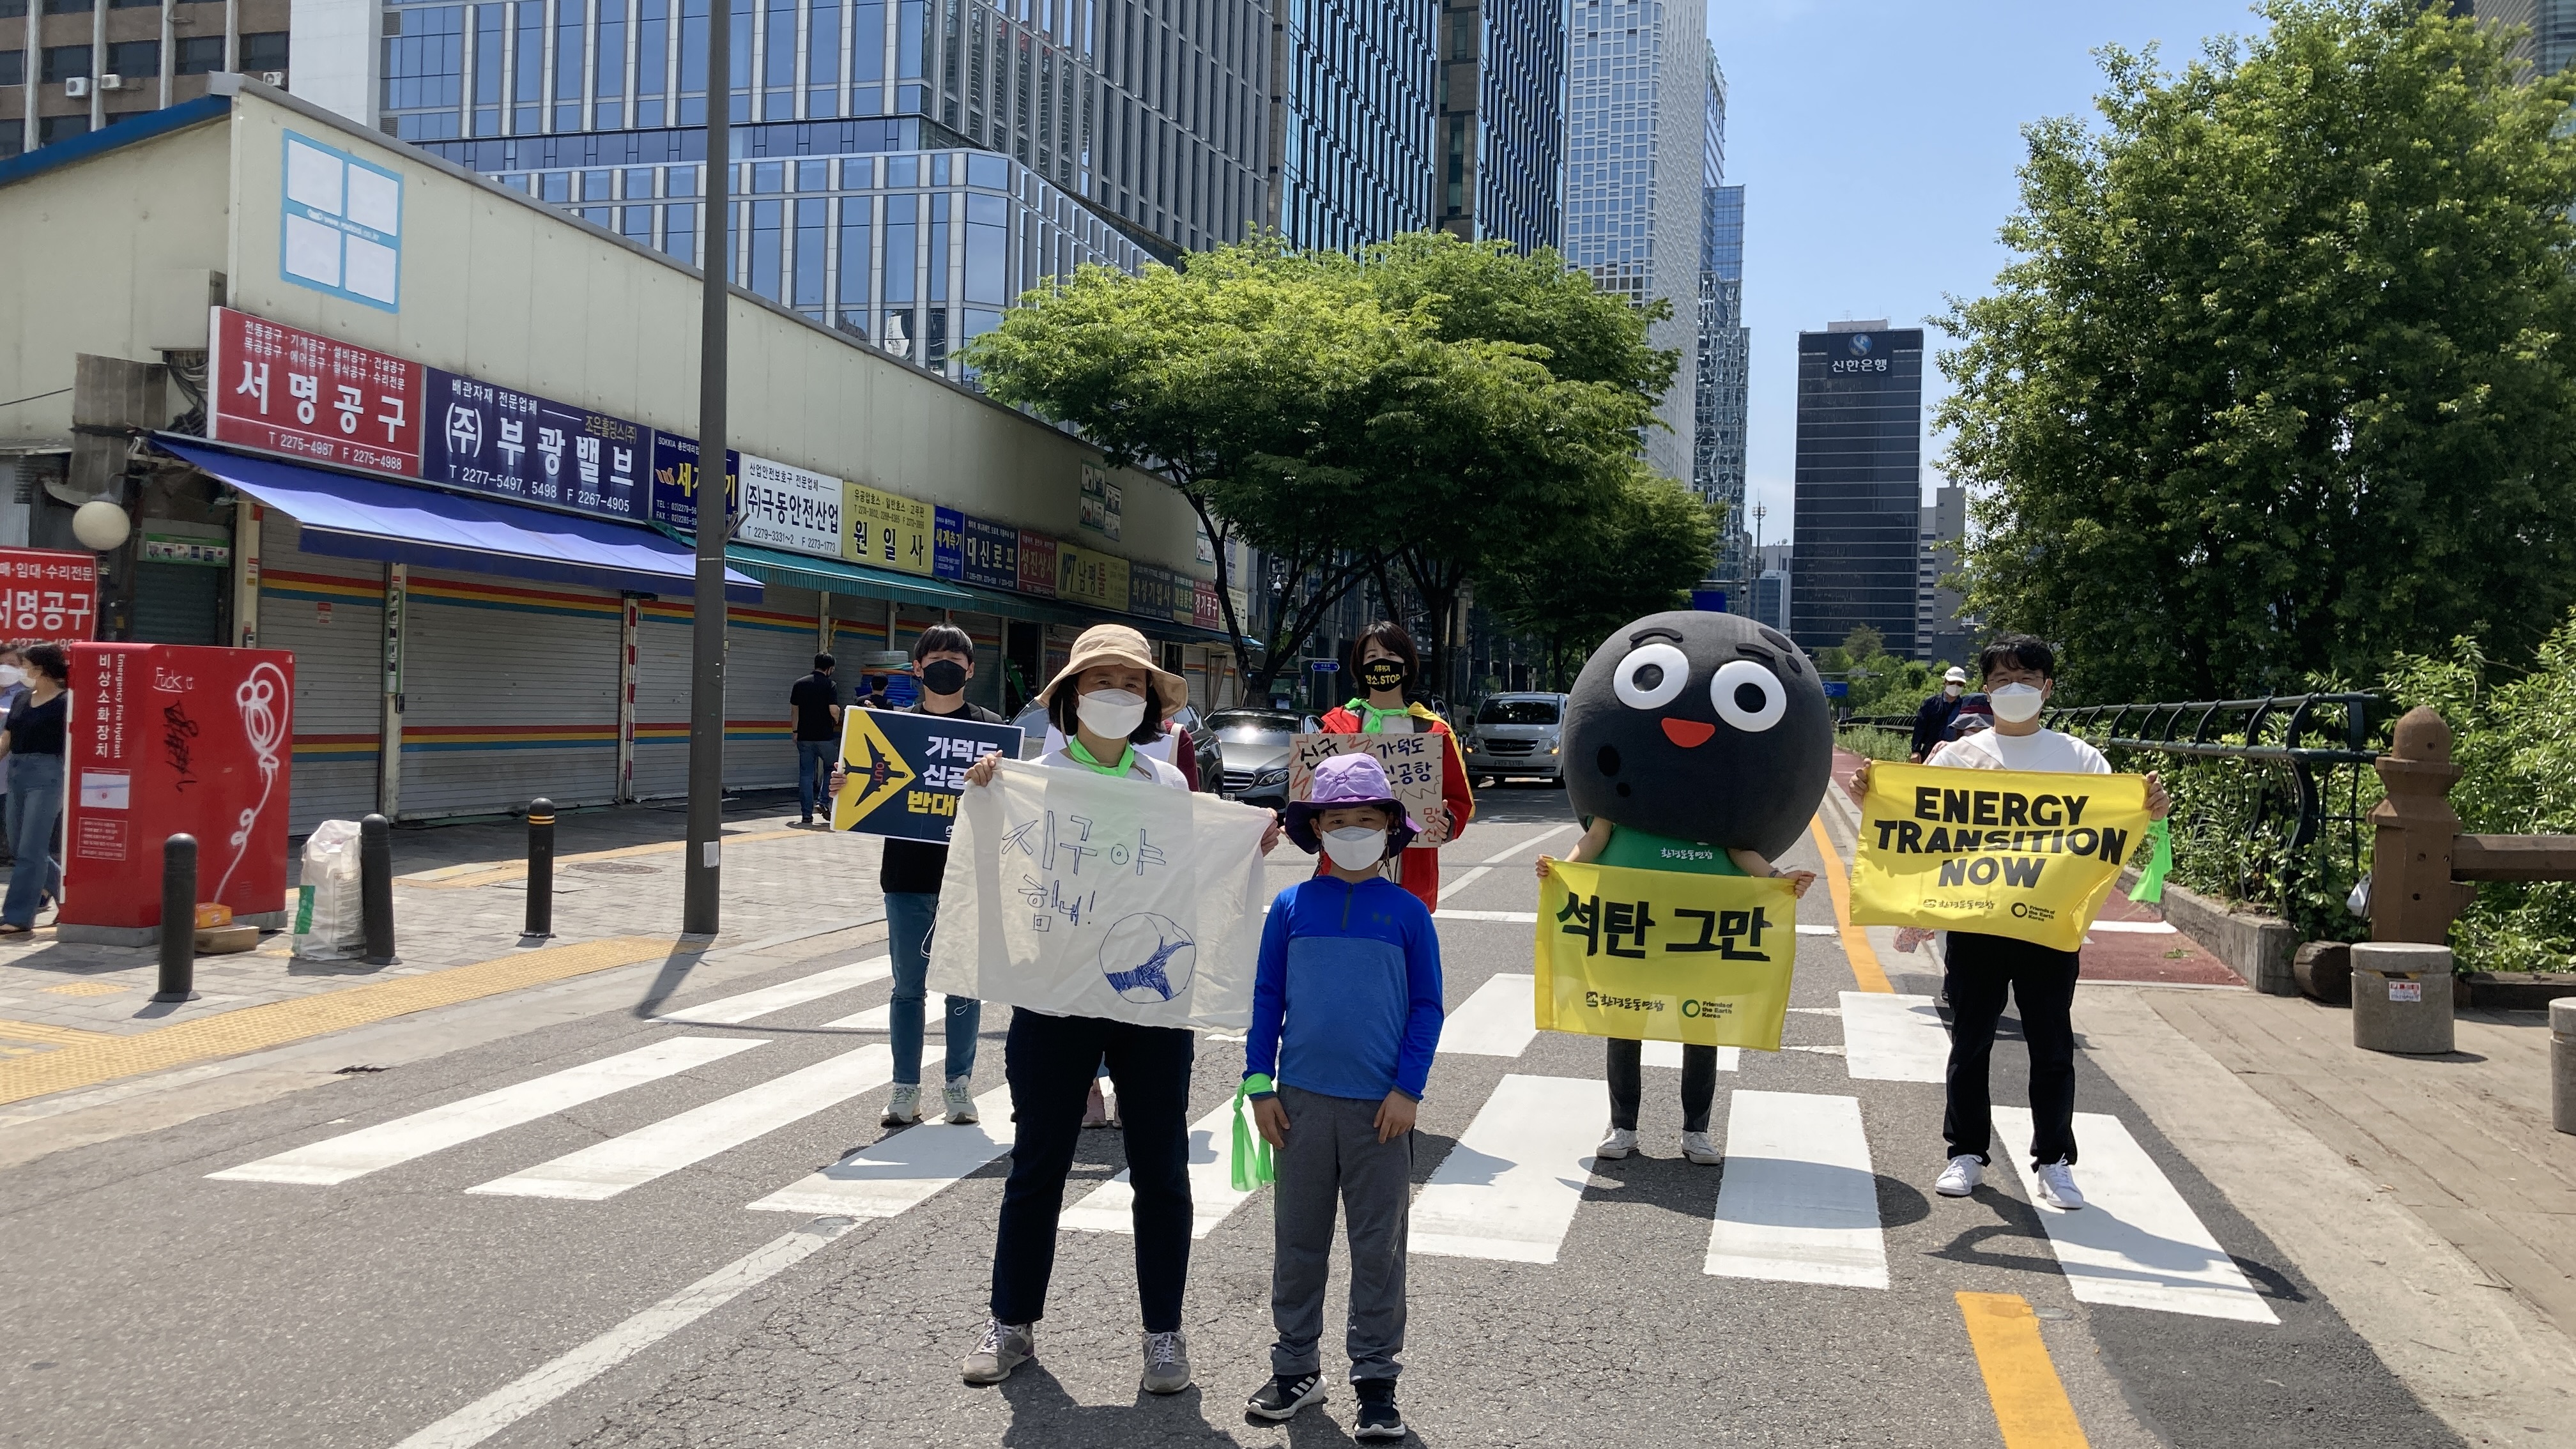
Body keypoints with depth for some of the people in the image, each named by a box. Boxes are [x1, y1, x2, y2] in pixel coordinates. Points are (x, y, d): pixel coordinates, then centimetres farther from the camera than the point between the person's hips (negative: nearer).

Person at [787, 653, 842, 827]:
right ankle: (825, 803, 0)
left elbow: (794, 709, 11)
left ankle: (806, 814, 4)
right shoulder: (830, 685, -8)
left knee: (806, 774, 6)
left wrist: (796, 731, 20)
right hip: (825, 736, -3)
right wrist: (837, 720, 6)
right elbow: (834, 710, -17)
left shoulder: (799, 684, 6)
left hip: (804, 737, 3)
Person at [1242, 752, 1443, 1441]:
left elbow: (1427, 1006, 2)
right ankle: (1295, 1366, 25)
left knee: (1379, 1247, 6)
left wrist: (1408, 1088, -6)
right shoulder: (1291, 908, 2)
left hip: (1379, 1107, -1)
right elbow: (1267, 997, 6)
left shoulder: (1408, 913, -1)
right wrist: (1260, 1083, 1)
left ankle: (1376, 1379, 18)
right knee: (1298, 1240, 11)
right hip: (1301, 1100, 1)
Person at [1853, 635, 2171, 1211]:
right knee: (1970, 1041, 9)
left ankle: (2054, 1160, 19)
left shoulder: (2077, 757, 5)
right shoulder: (1960, 755, 5)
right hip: (1976, 919, 0)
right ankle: (1967, 1152, 21)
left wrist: (2152, 808, -24)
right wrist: (1876, 792, -20)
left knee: (2052, 1046, 7)